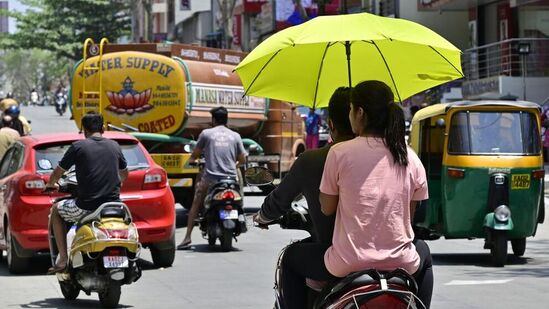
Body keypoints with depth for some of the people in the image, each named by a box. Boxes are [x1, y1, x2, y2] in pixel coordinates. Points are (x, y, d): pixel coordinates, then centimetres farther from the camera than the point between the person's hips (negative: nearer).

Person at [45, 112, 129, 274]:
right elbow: (124, 174, 25)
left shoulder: (78, 146, -3)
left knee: (55, 210, 23)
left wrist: (50, 184, 28)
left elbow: (57, 173, 5)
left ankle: (63, 259, 11)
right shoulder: (114, 146, 10)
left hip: (86, 206, -4)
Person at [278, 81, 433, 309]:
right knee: (423, 252, 39)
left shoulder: (340, 153, -9)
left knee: (291, 258, 25)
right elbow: (410, 213, 8)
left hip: (348, 265, -3)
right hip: (400, 263, 3)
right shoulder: (410, 159, 1)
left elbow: (326, 208, -2)